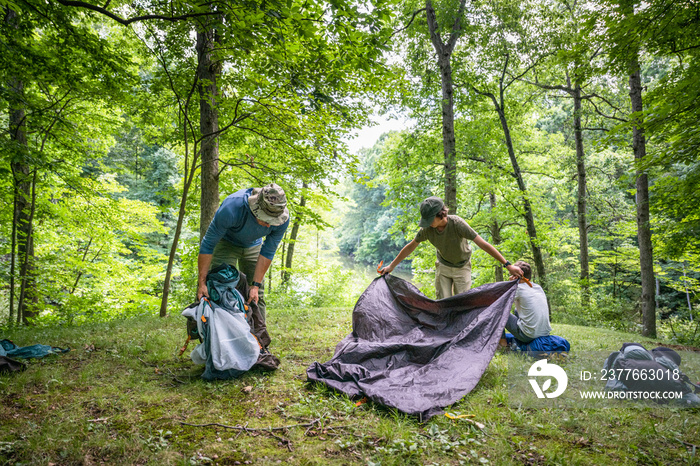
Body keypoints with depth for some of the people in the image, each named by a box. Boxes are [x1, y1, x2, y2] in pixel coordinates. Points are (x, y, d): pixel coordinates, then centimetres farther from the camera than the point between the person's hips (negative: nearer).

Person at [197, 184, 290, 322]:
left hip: (253, 246, 3)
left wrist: (256, 285, -19)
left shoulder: (283, 219, -31)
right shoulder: (231, 208, -41)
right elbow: (208, 244, -29)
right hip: (226, 242, -2)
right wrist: (202, 282, -27)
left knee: (257, 295, -2)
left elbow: (268, 252, -18)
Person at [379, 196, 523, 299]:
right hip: (443, 266, 3)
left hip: (462, 268, -3)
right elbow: (410, 247, -7)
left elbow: (483, 244, -33)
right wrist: (391, 266, -2)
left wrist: (508, 265, -33)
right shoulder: (427, 229, -22)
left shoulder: (457, 224, -34)